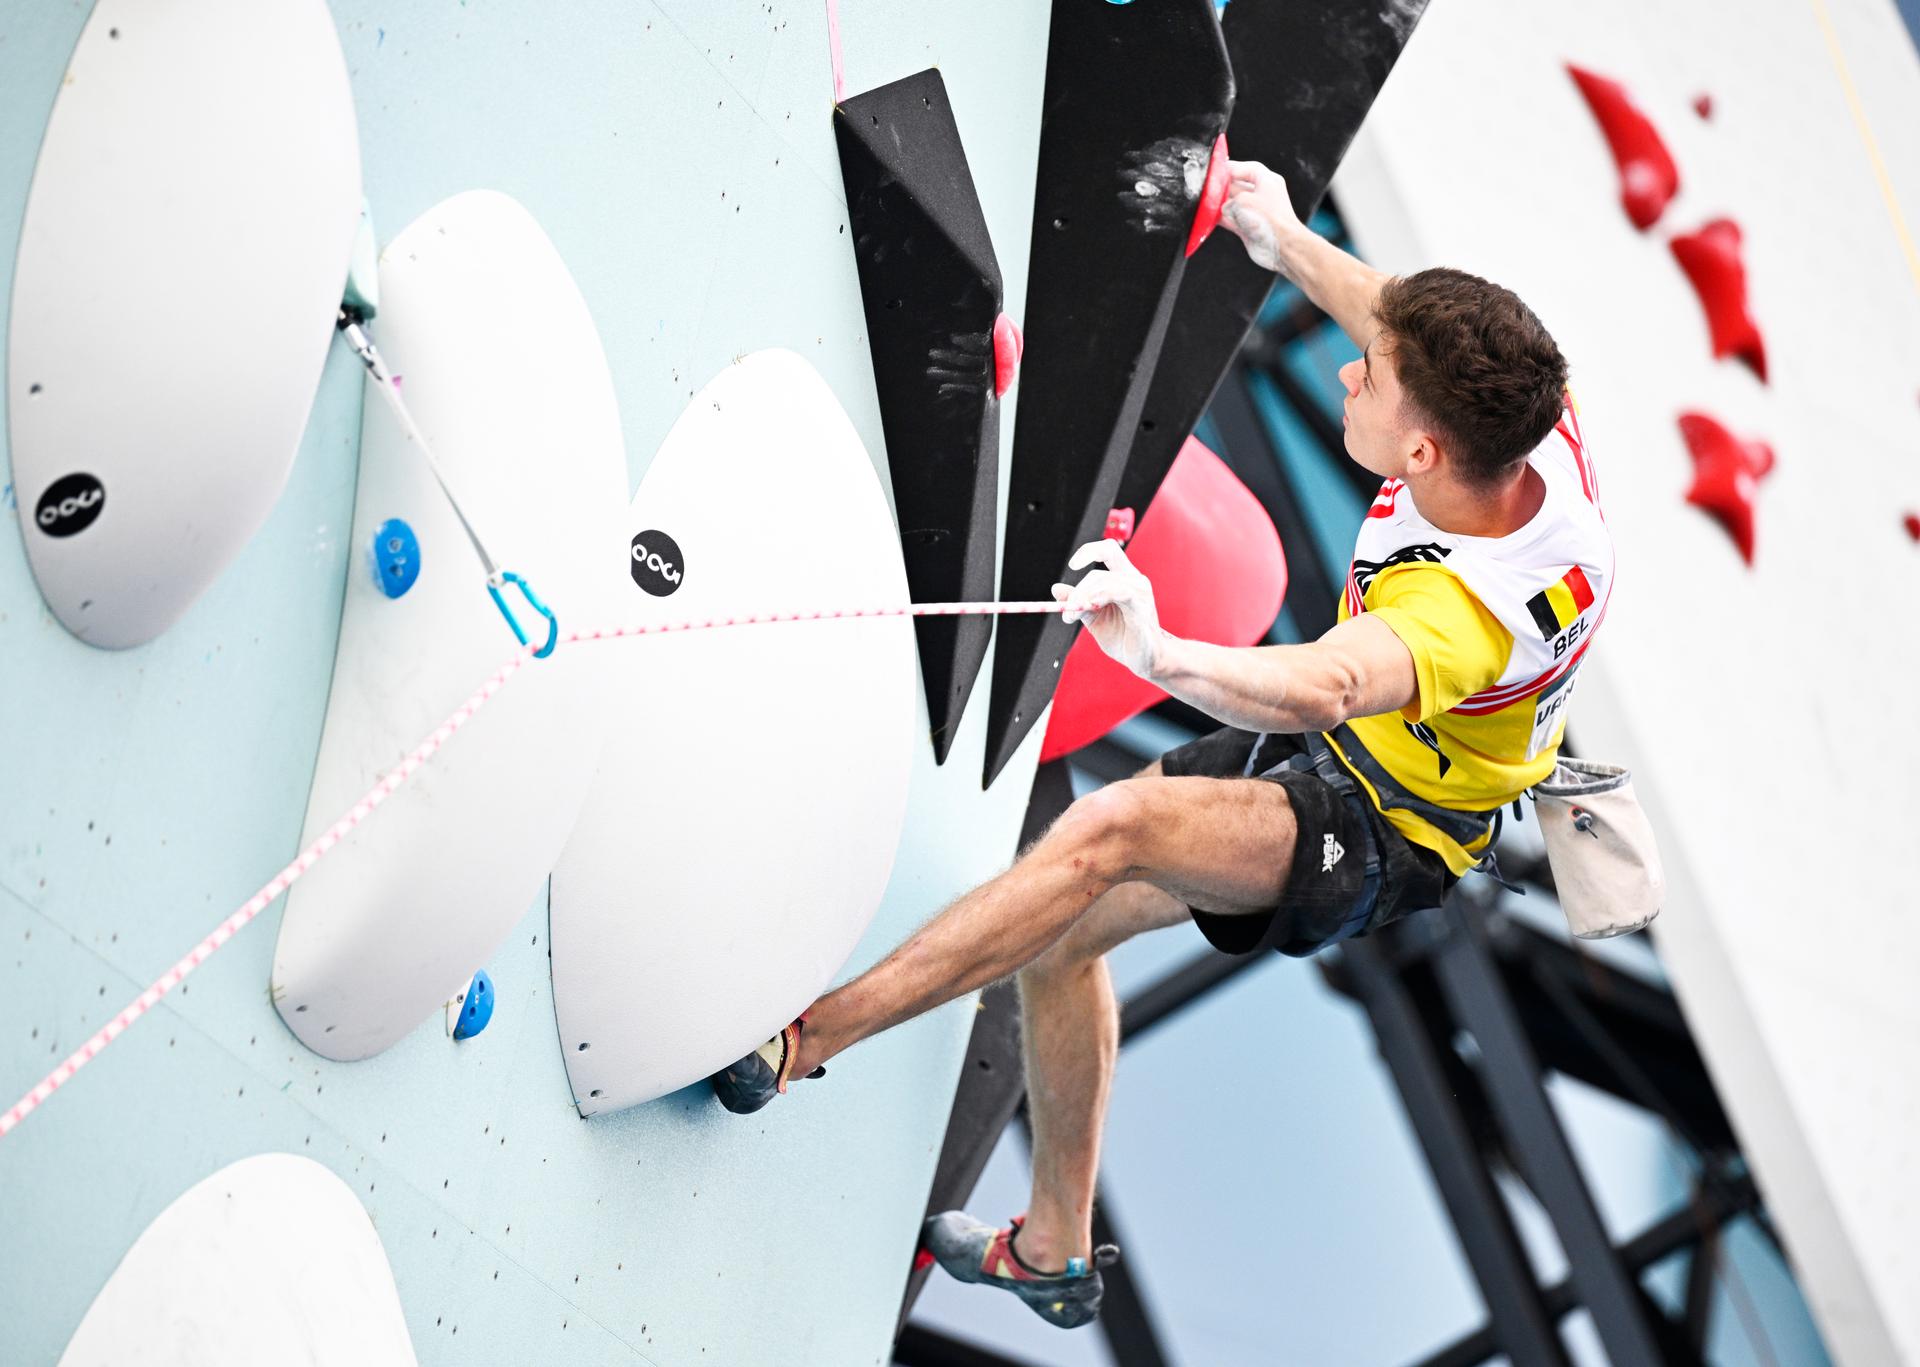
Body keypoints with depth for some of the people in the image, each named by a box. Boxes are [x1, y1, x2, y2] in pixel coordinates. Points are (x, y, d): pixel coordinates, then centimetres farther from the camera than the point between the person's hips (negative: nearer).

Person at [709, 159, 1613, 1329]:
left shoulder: (1473, 609, -41)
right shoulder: (1529, 422, -21)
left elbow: (1322, 686, -61)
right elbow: (1422, 343, 2)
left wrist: (1165, 656, -77)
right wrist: (1291, 246, 10)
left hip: (1380, 835, -9)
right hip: (1331, 755, 9)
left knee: (1109, 830, -31)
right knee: (1063, 924, 7)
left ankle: (801, 1041, -23)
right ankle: (1055, 1250, 24)